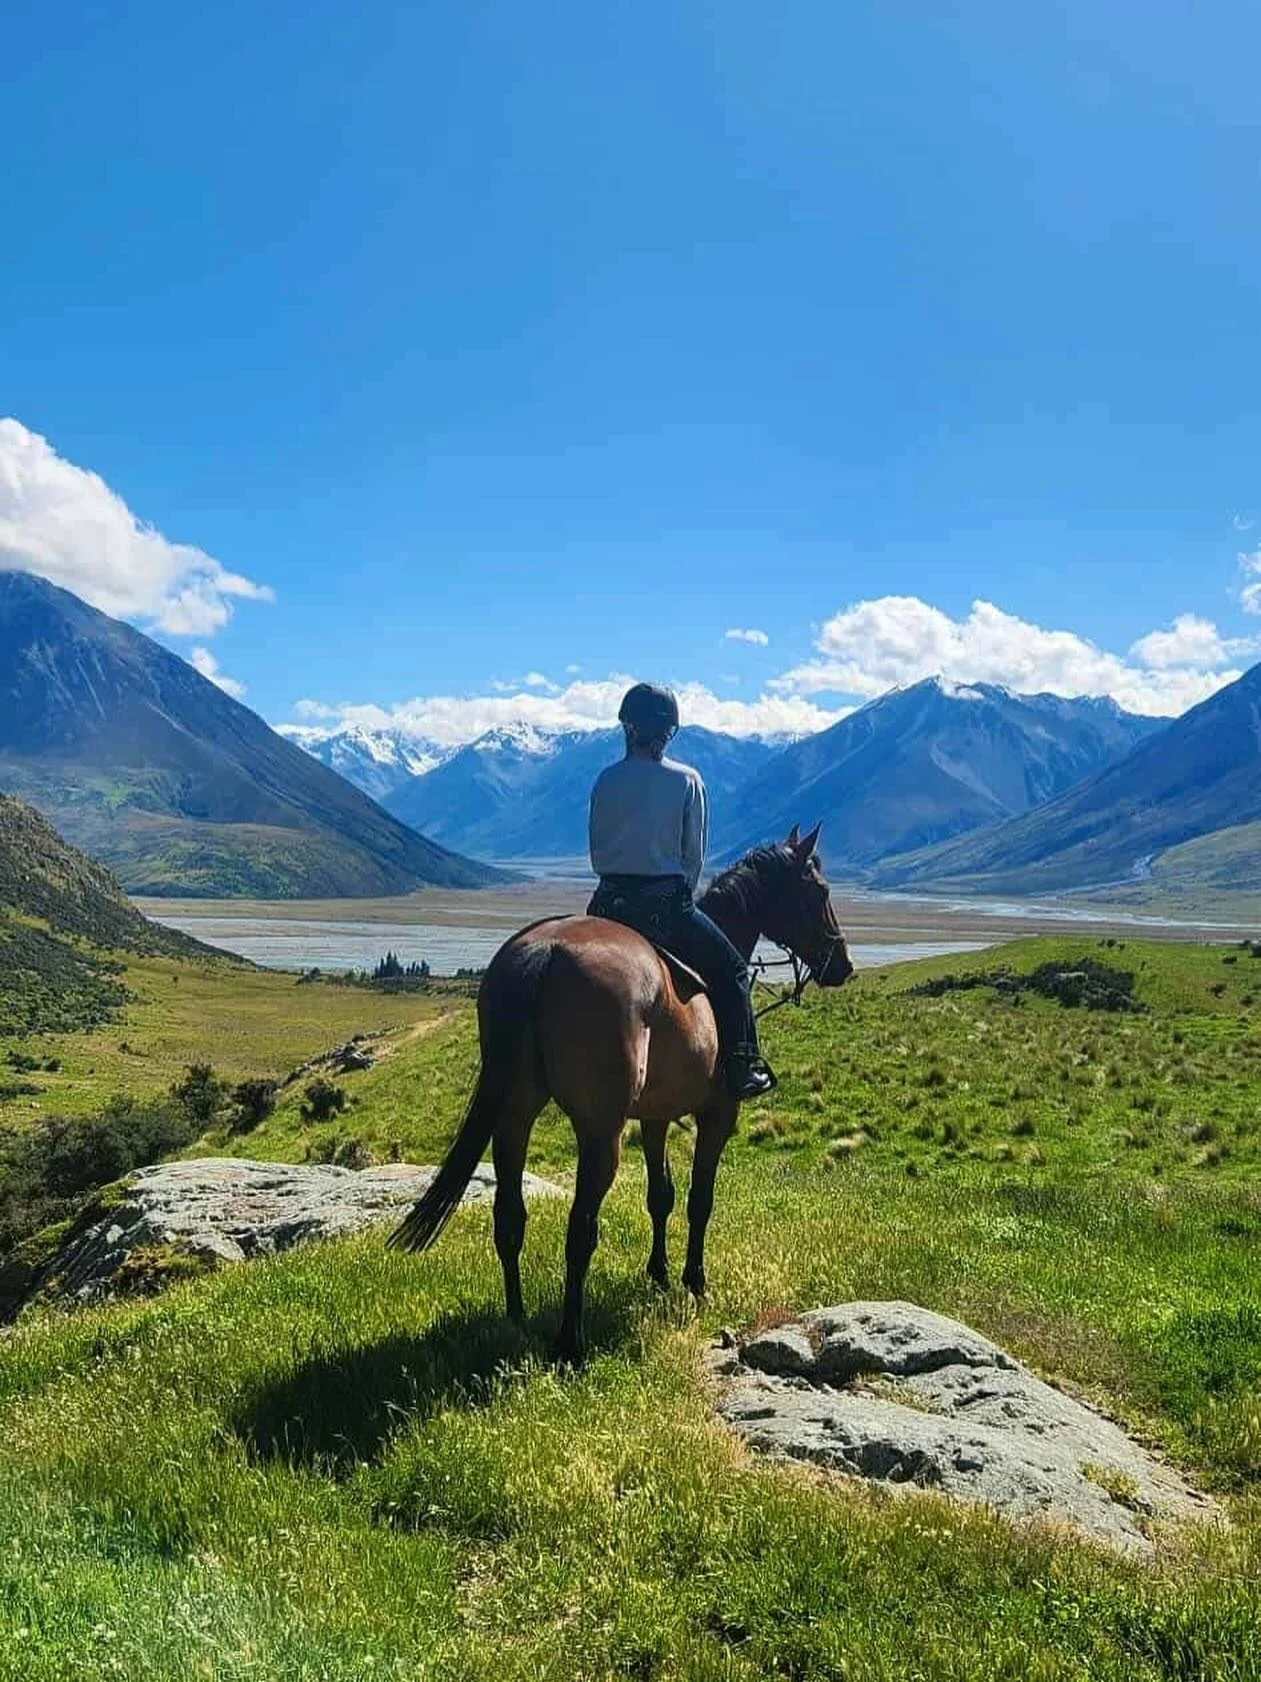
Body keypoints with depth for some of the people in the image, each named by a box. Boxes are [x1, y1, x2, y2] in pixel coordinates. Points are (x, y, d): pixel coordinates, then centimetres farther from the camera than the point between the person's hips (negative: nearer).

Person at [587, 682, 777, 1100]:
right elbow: (695, 857, -2)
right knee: (730, 971, 16)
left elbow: (596, 854, 5)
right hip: (667, 904, -3)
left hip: (612, 904, 3)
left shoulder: (606, 781, 0)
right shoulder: (687, 781, -6)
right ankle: (742, 1068, 11)